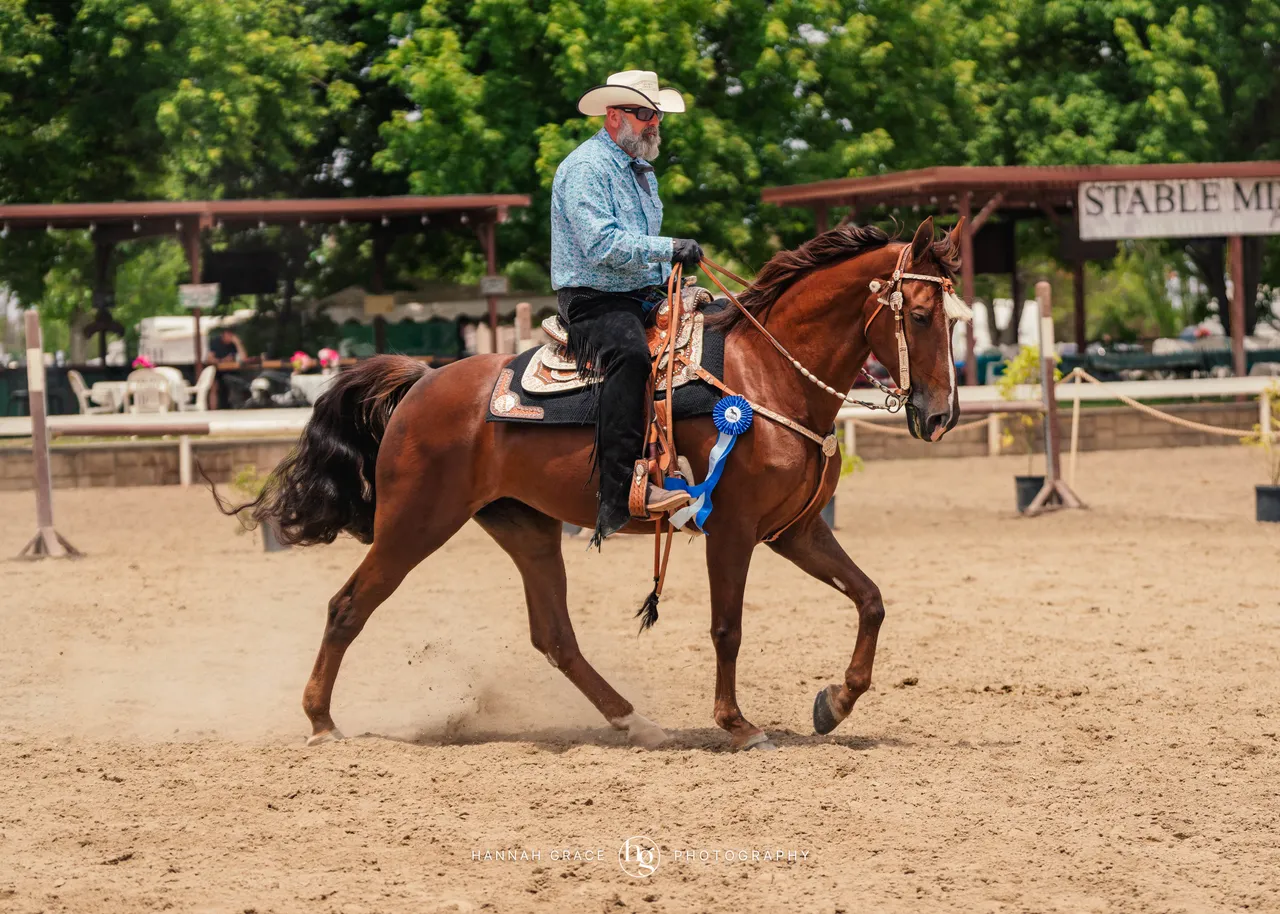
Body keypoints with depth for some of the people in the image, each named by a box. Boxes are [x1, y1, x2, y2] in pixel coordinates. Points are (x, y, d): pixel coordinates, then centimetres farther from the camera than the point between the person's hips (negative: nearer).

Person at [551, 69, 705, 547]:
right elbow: (602, 243, -23)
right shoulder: (586, 168, -10)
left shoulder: (643, 171, 21)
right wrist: (668, 249, -24)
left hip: (644, 299, 10)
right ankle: (621, 491, -46)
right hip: (594, 301, -10)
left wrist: (668, 278, 14)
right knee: (629, 352, -37)